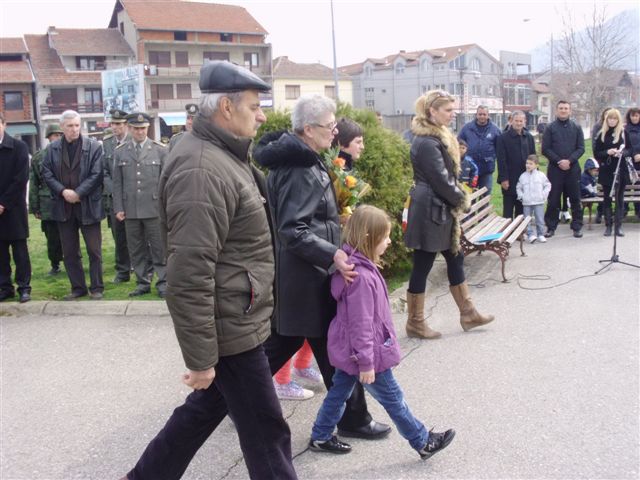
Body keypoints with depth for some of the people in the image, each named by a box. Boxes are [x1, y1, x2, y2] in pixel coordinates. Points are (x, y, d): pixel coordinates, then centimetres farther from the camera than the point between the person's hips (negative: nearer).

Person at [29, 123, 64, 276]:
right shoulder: (39, 157, 5)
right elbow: (33, 184, 8)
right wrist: (35, 208, 5)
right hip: (48, 205, 1)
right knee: (53, 239, 8)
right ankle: (55, 265, 25)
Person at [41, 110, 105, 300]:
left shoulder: (93, 146, -4)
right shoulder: (52, 149, 6)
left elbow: (96, 174, -9)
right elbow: (47, 174, 3)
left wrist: (78, 193, -15)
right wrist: (63, 191, -11)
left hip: (88, 206, -3)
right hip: (63, 207, 3)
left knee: (94, 250, 2)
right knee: (69, 252, 9)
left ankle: (96, 287, 14)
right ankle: (77, 287, 21)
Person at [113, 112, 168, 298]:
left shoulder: (160, 150, 1)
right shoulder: (120, 152, 7)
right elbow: (117, 183, 8)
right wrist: (118, 208, 2)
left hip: (154, 208, -2)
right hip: (130, 210, 3)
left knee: (159, 248, 3)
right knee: (136, 249, 9)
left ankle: (163, 283, 13)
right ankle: (142, 283, 20)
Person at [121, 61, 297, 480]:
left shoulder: (225, 154, 10)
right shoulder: (202, 170, -24)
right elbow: (190, 274, -28)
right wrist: (200, 358, -23)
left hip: (237, 318, 10)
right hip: (229, 328, -10)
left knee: (208, 405, 25)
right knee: (266, 430, 5)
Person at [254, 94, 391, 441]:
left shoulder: (299, 161, 11)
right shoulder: (301, 170, -21)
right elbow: (293, 230, -26)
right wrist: (333, 255, -31)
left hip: (291, 275, 10)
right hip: (308, 274, -10)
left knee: (283, 340, 20)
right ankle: (353, 419, 20)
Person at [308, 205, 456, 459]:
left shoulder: (357, 265, 2)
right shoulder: (361, 277, -29)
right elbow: (361, 323, -27)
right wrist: (366, 363, -22)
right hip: (366, 352, -9)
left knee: (339, 392, 20)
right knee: (393, 398, 7)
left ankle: (320, 437, 33)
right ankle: (423, 442, 24)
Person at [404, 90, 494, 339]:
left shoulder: (438, 137, 13)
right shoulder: (427, 143, -20)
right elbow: (441, 181, -21)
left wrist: (458, 197, 3)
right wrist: (462, 200, -5)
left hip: (440, 210, 10)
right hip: (429, 213, -10)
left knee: (455, 259, 16)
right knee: (422, 266, 0)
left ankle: (468, 314, 27)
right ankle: (415, 323, 13)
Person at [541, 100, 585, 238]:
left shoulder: (576, 127, 7)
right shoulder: (550, 128, 3)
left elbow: (581, 148, 3)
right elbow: (545, 149, -2)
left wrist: (569, 160, -12)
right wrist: (558, 161, -13)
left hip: (573, 169, 1)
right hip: (554, 169, -1)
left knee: (575, 199, 5)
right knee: (553, 199, 3)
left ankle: (577, 226, 13)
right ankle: (551, 227, 11)